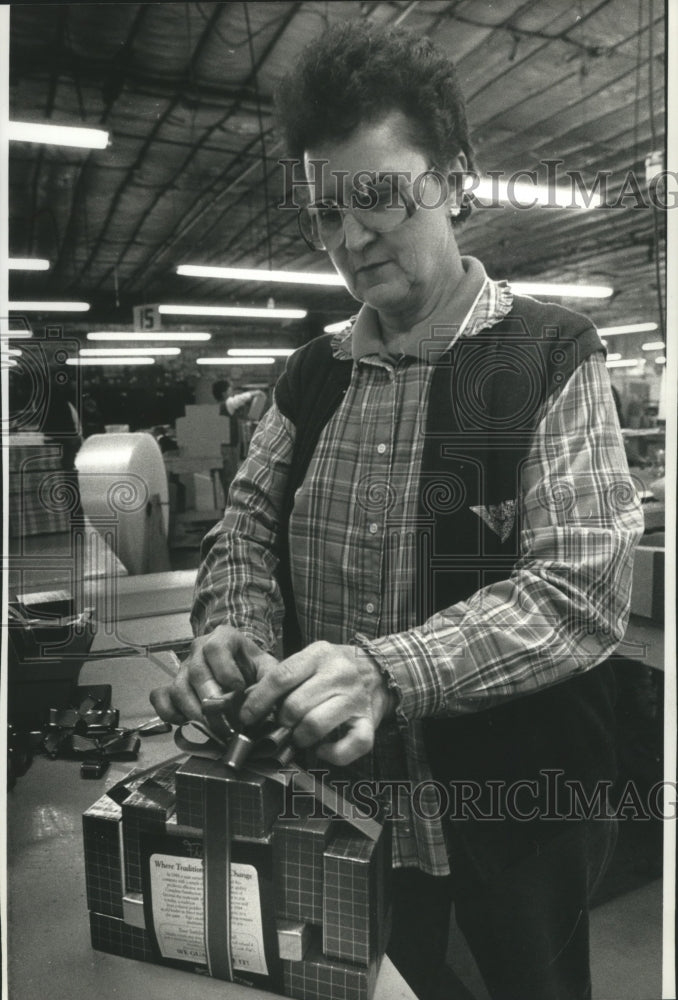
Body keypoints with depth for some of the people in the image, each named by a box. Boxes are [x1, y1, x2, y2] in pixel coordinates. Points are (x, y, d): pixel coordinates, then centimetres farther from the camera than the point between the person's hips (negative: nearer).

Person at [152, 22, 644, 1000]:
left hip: (514, 818, -4)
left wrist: (388, 672, -32)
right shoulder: (312, 375, 3)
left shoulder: (551, 355, -13)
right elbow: (247, 521, 4)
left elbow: (584, 587, -21)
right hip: (342, 807, 4)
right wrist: (236, 631, -17)